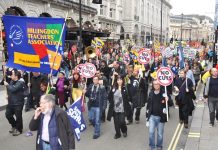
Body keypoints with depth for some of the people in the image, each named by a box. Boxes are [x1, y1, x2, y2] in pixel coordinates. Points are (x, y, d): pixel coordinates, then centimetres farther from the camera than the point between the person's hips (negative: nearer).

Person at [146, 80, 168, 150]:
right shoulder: (151, 93, 3)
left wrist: (167, 101, -29)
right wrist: (147, 116, 10)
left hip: (160, 117, -2)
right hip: (152, 116, 2)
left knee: (160, 134, 8)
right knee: (151, 132, -4)